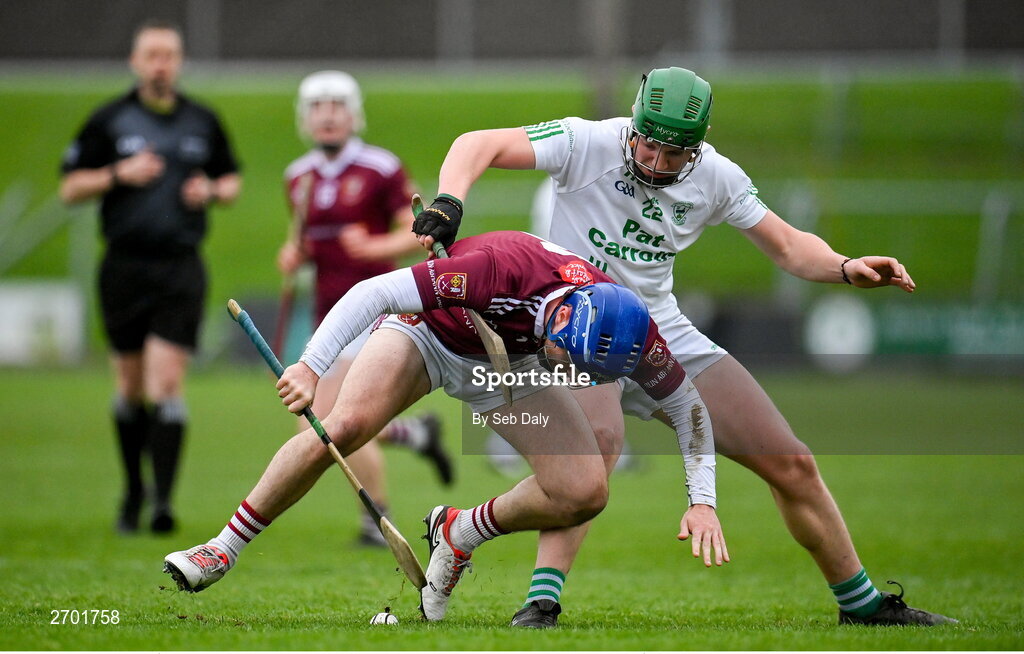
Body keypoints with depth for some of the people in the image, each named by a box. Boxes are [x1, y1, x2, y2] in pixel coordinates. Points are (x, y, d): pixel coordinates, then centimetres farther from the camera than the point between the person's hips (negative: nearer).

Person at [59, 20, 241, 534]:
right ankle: (133, 489, 27)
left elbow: (232, 180, 19)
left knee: (166, 381, -13)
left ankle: (163, 498, -17)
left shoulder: (203, 122, 8)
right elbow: (70, 188, 3)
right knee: (130, 387, 9)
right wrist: (118, 174, -14)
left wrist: (213, 191, -3)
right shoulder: (109, 121, 2)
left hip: (181, 267, -1)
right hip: (125, 266, 1)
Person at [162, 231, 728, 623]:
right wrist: (311, 365, -46)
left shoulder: (628, 331, -28)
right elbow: (374, 292, -38)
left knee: (586, 493, -15)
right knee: (348, 424, -30)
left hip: (508, 363, 4)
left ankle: (460, 534, 10)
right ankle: (222, 550, -17)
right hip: (428, 331, -4)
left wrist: (702, 502, -16)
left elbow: (686, 404, -9)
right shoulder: (506, 266, -41)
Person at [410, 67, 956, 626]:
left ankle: (861, 604, 21)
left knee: (792, 467, 3)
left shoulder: (715, 177, -3)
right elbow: (477, 145, -20)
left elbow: (786, 245, 8)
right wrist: (448, 203, -39)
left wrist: (847, 268, -11)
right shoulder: (589, 145, -16)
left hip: (664, 336, 5)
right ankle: (540, 605, -33)